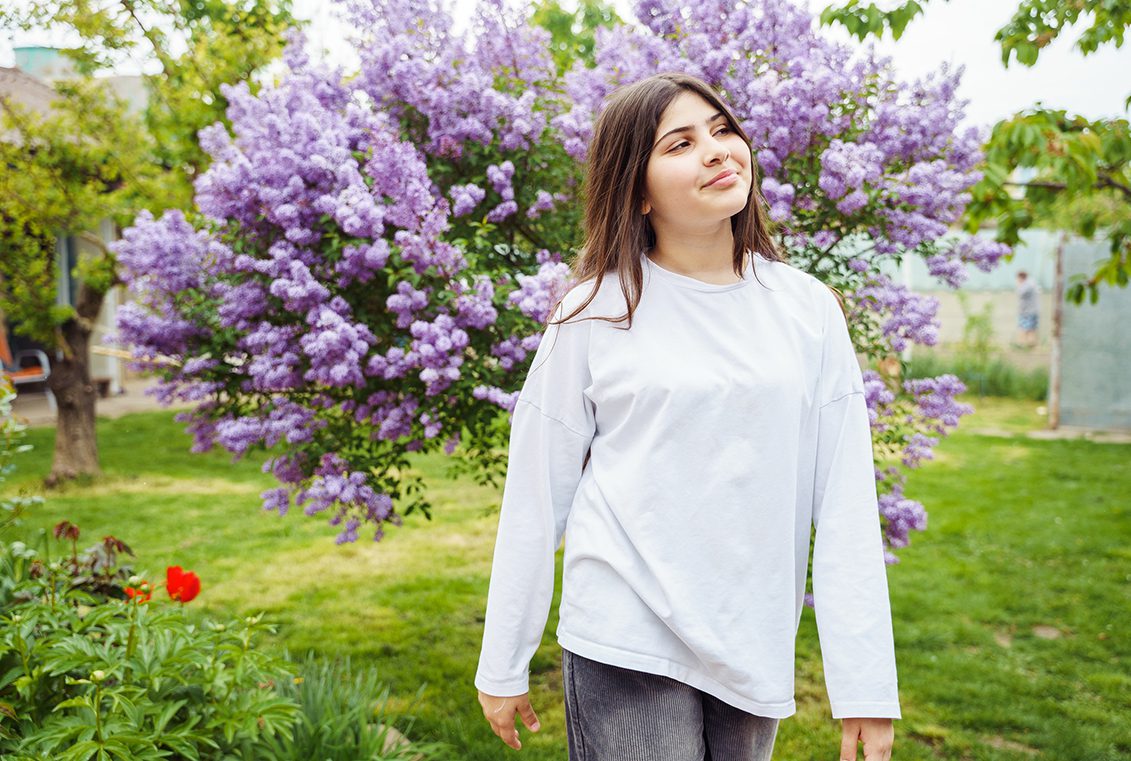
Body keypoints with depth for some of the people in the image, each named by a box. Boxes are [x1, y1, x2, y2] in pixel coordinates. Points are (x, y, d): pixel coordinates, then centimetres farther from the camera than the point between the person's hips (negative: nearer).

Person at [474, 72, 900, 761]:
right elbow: (537, 497, -1)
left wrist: (865, 681, -3)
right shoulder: (597, 313, -5)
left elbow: (845, 504, 1)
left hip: (756, 651, 3)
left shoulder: (809, 310, 2)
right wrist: (503, 666, 3)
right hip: (627, 645, -2)